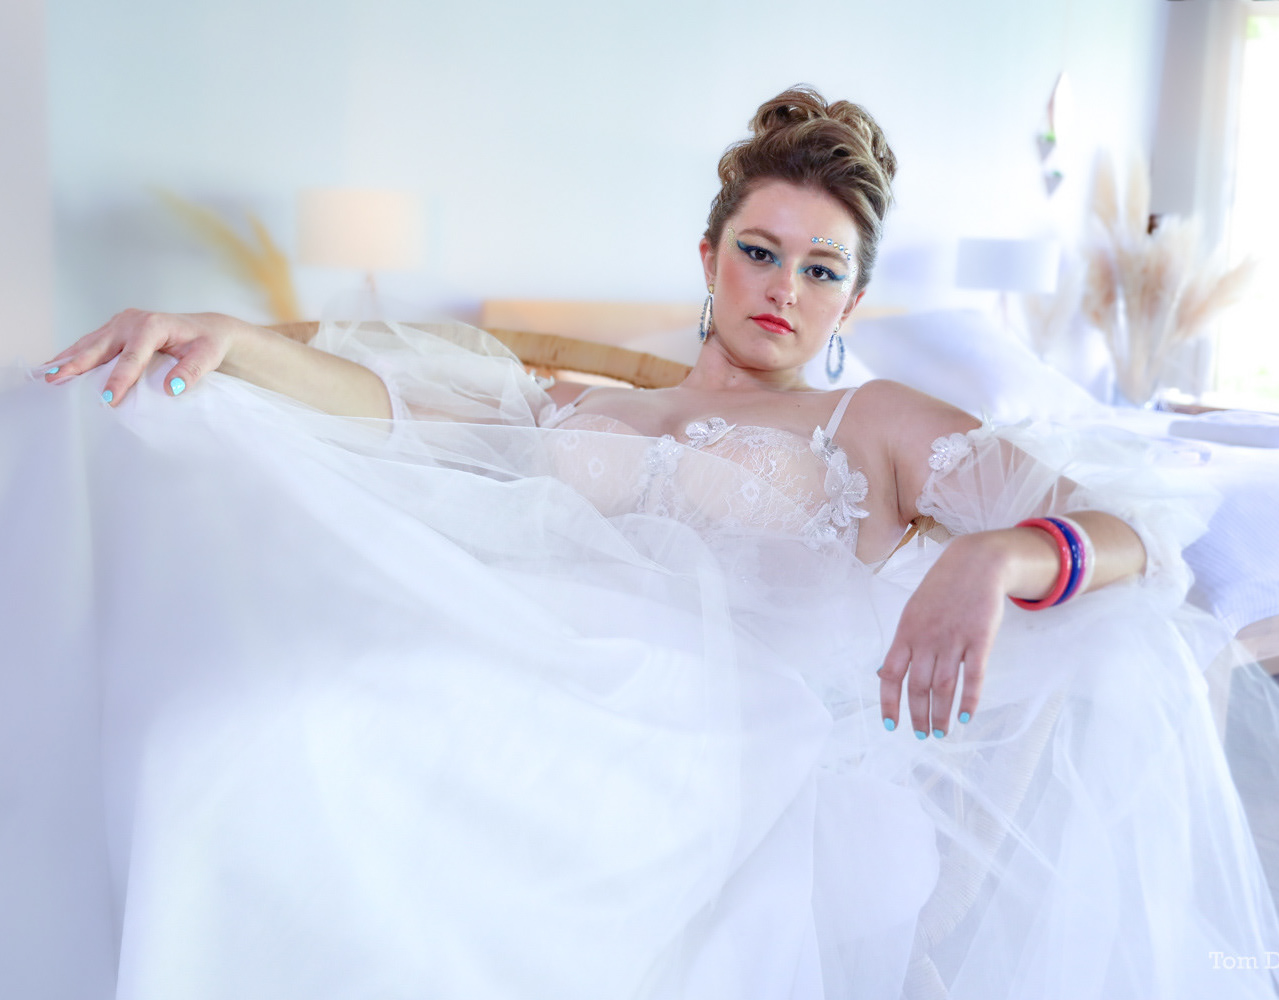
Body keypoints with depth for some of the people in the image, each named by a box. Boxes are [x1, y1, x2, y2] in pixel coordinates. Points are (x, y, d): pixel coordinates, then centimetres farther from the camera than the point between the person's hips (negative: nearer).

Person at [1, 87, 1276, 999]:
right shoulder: (585, 416, 24)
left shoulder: (875, 426, 17)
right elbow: (388, 396, 10)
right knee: (271, 735, -24)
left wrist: (998, 558, -21)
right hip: (566, 736, 2)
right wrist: (233, 341, -10)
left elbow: (1133, 530, 4)